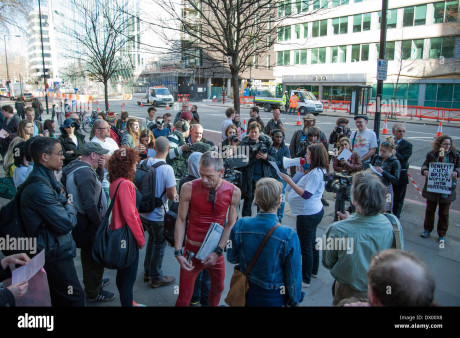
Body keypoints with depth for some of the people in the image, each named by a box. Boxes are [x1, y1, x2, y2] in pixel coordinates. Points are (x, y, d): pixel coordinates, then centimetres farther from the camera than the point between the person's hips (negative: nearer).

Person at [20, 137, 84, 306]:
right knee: (75, 299, -3)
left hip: (53, 252, 10)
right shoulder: (39, 187, -25)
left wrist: (65, 204, -4)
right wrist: (70, 207, -7)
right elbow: (66, 224, -25)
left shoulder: (46, 179, 9)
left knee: (59, 298, 21)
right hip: (54, 254, -10)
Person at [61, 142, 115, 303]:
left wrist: (100, 169, 1)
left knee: (88, 255, 27)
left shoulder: (76, 166, 6)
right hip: (90, 224, -10)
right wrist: (100, 225, -19)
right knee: (95, 258, 6)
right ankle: (93, 294, 22)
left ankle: (90, 281, 48)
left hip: (83, 222, 10)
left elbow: (97, 181, 19)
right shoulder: (85, 173, -27)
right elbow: (90, 206, -31)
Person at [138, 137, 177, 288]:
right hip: (157, 215, -7)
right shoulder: (167, 169, -23)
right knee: (160, 245, 12)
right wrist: (171, 192, 0)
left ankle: (147, 271, 39)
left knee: (152, 239, 25)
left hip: (143, 212, 7)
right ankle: (156, 278, 26)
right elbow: (172, 196, -22)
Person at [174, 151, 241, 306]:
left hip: (216, 251, 2)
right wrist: (178, 252, -13)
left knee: (218, 288, 21)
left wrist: (218, 252, -12)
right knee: (184, 297, 4)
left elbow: (230, 224, -6)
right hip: (192, 249, -2)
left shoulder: (233, 192, -11)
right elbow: (181, 220, -8)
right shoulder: (189, 188, -15)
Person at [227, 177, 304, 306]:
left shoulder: (240, 226, -20)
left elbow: (232, 258, -5)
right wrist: (294, 301, 0)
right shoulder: (289, 236, -28)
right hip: (274, 299, -2)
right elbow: (294, 275, -18)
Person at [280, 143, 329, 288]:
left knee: (305, 247, 0)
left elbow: (306, 195, -26)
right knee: (312, 243, 23)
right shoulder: (318, 170, 8)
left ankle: (305, 280, 11)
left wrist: (289, 181, -23)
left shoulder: (316, 173, -23)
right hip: (314, 211, 11)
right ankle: (313, 271, 39)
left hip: (308, 215, -11)